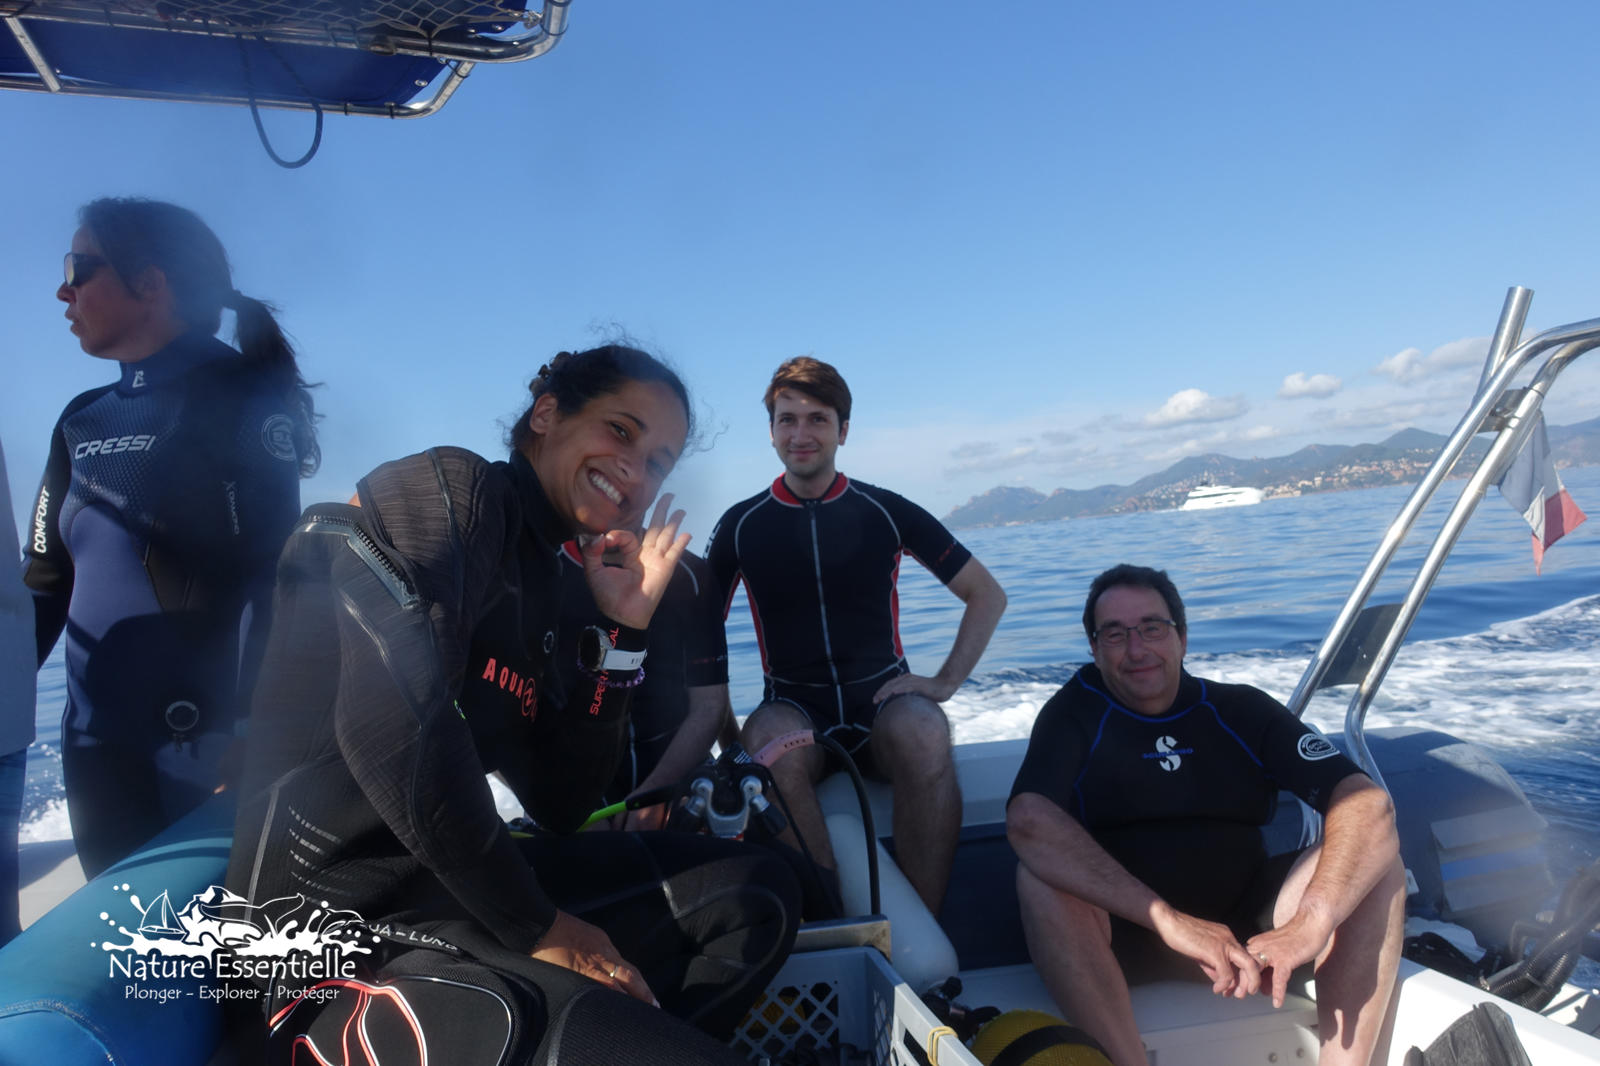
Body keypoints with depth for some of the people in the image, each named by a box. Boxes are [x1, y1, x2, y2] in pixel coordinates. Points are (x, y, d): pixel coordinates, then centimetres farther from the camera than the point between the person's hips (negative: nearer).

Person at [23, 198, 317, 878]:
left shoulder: (243, 398, -9)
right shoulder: (83, 424, 12)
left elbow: (273, 578, -18)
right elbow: (44, 586, 16)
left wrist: (250, 742, -23)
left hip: (212, 744, -6)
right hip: (99, 750, 6)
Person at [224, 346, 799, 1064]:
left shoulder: (538, 579, 13)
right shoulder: (451, 489, -10)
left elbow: (559, 806, 9)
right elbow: (392, 728, -25)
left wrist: (620, 631, 0)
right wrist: (536, 927, -15)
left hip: (450, 884, 8)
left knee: (755, 890, 6)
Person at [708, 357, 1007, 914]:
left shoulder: (886, 512, 2)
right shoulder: (740, 525, 4)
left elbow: (987, 595, 9)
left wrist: (947, 680, -3)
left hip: (882, 699, 0)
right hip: (794, 706, 0)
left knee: (923, 734, -35)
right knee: (769, 745, -35)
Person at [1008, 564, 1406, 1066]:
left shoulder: (1243, 710, 0)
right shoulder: (1076, 712, -6)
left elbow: (1368, 804, -13)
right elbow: (1028, 819, -26)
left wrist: (1311, 922, -30)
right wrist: (1170, 920, -33)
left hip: (1246, 922, 3)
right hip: (1128, 931, -2)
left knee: (1374, 856, -17)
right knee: (1040, 877, -31)